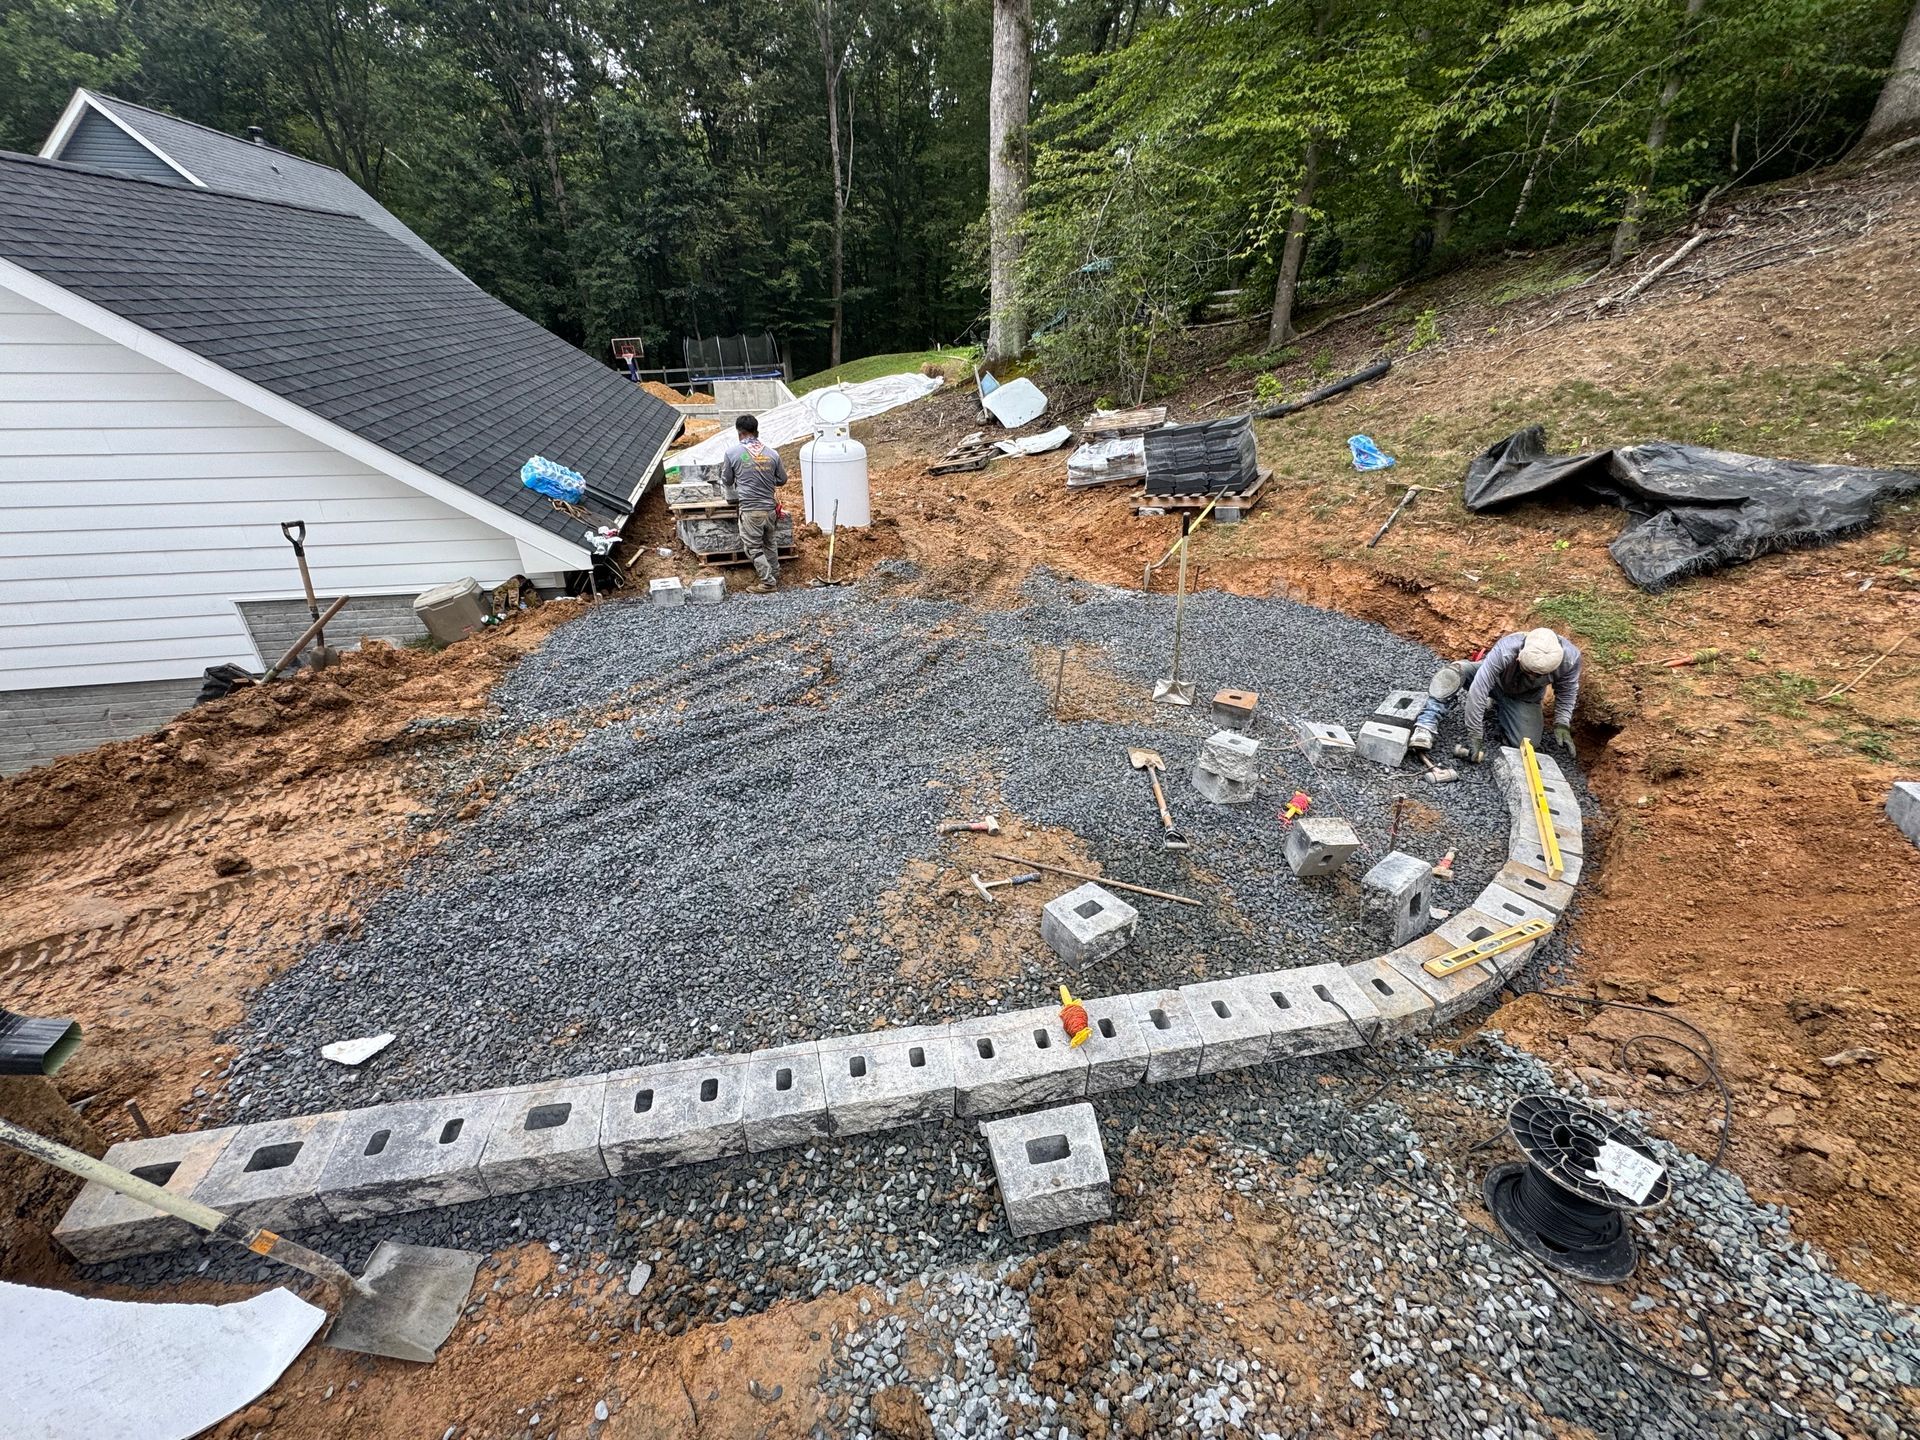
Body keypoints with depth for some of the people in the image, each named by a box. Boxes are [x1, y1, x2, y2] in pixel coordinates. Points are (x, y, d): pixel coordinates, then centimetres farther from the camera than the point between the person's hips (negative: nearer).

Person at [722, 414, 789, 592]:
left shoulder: (733, 453, -6)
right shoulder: (772, 453, 0)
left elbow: (727, 480, 6)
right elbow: (782, 480, 10)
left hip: (750, 509, -4)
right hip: (770, 508, 4)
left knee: (754, 547, 7)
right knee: (769, 542, 21)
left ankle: (768, 582, 7)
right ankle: (775, 576, 31)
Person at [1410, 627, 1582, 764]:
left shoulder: (1570, 657, -31)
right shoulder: (1505, 651, -42)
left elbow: (1567, 691, -8)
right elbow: (1478, 691, -39)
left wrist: (1562, 724, -16)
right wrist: (1475, 736, -36)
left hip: (1524, 698, 3)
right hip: (1494, 680, -3)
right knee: (1454, 672, -34)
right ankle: (1425, 727, -38)